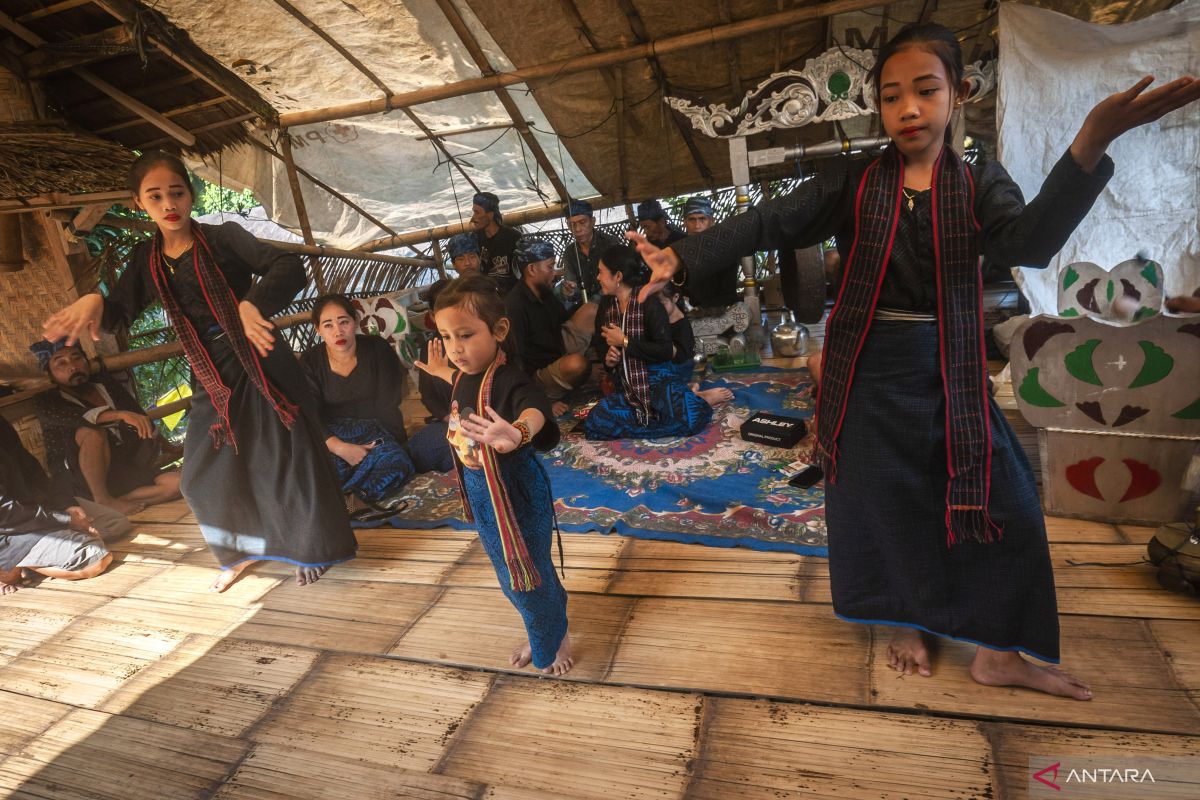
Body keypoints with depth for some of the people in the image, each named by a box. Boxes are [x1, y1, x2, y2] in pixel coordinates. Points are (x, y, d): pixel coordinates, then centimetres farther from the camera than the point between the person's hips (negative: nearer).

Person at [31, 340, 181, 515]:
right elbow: (80, 418, -24)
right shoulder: (46, 403, 0)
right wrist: (120, 414, -39)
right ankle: (103, 501, -23)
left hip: (123, 473, 4)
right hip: (76, 481, -3)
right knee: (92, 431, -32)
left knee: (178, 482, -20)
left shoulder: (109, 387, 13)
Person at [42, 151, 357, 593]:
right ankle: (241, 551, 33)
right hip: (210, 377, 5)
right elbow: (120, 310, -1)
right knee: (203, 473, 10)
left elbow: (289, 267, -20)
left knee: (285, 455, 0)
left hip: (261, 363, -5)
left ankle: (313, 548, 19)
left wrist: (252, 305, -38)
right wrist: (92, 301, -25)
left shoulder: (224, 237, -7)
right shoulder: (147, 259, 8)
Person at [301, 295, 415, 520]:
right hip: (331, 436, 1)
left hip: (373, 430, -1)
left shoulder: (378, 350, -1)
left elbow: (387, 408, -4)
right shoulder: (310, 362, 3)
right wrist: (340, 447, -24)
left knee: (394, 461, -37)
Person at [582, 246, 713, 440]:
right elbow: (601, 343, 21)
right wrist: (608, 358, -2)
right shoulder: (606, 304, 6)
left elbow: (665, 351, -18)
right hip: (627, 387, 6)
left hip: (657, 379, -6)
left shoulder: (648, 303, -12)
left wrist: (624, 341, -15)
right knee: (593, 424, -21)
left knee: (688, 419, -33)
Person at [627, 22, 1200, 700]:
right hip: (869, 372, -1)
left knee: (1003, 504, 4)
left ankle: (999, 652, 23)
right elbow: (768, 224, -11)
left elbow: (1030, 241, -18)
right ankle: (911, 625, 33)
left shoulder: (980, 184, 1)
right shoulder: (852, 185, -1)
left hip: (950, 373, 2)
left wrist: (1091, 145, -34)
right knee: (888, 505, 9)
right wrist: (682, 256, -23)